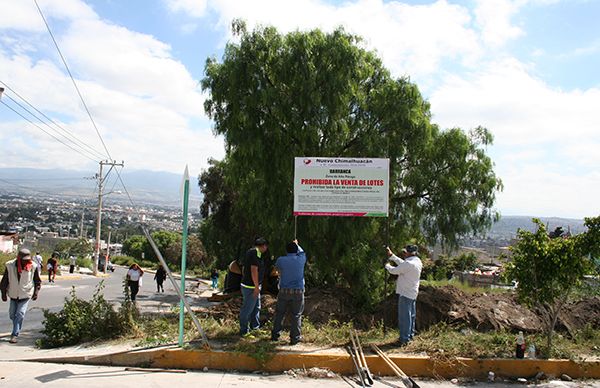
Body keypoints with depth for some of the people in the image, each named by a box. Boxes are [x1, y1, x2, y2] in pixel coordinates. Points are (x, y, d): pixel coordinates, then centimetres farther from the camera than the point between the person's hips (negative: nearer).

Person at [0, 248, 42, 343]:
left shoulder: (33, 266, -13)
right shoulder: (10, 265, -13)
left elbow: (37, 281, 1)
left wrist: (36, 292, -4)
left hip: (26, 294, -2)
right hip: (13, 294, 2)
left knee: (20, 314, -11)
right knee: (12, 314, 13)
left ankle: (15, 335, -4)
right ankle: (17, 329, 39)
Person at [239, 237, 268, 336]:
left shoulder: (250, 252, 14)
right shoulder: (256, 253, -18)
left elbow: (244, 269, 20)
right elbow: (254, 270, -25)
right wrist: (257, 286, -21)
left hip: (246, 284, 10)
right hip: (251, 287, -10)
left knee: (256, 307, 20)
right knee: (247, 309, -2)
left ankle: (255, 326, 30)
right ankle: (243, 331, 6)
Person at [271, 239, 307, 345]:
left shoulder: (281, 260, -8)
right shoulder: (301, 259, -5)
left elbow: (277, 268, 15)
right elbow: (302, 252, 19)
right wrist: (297, 245, 37)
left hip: (284, 291, 1)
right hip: (298, 292, -1)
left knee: (279, 313, 14)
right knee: (296, 315, 8)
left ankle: (275, 335, 22)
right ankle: (295, 338, 9)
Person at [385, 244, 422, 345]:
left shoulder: (409, 264, -24)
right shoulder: (417, 261, 5)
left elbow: (394, 271, -16)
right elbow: (402, 263, 16)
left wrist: (387, 266, 5)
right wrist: (392, 256, 18)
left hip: (405, 293, -10)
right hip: (412, 293, 10)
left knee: (404, 316, -4)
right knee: (411, 315, 18)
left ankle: (404, 339, -1)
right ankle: (410, 335, 30)